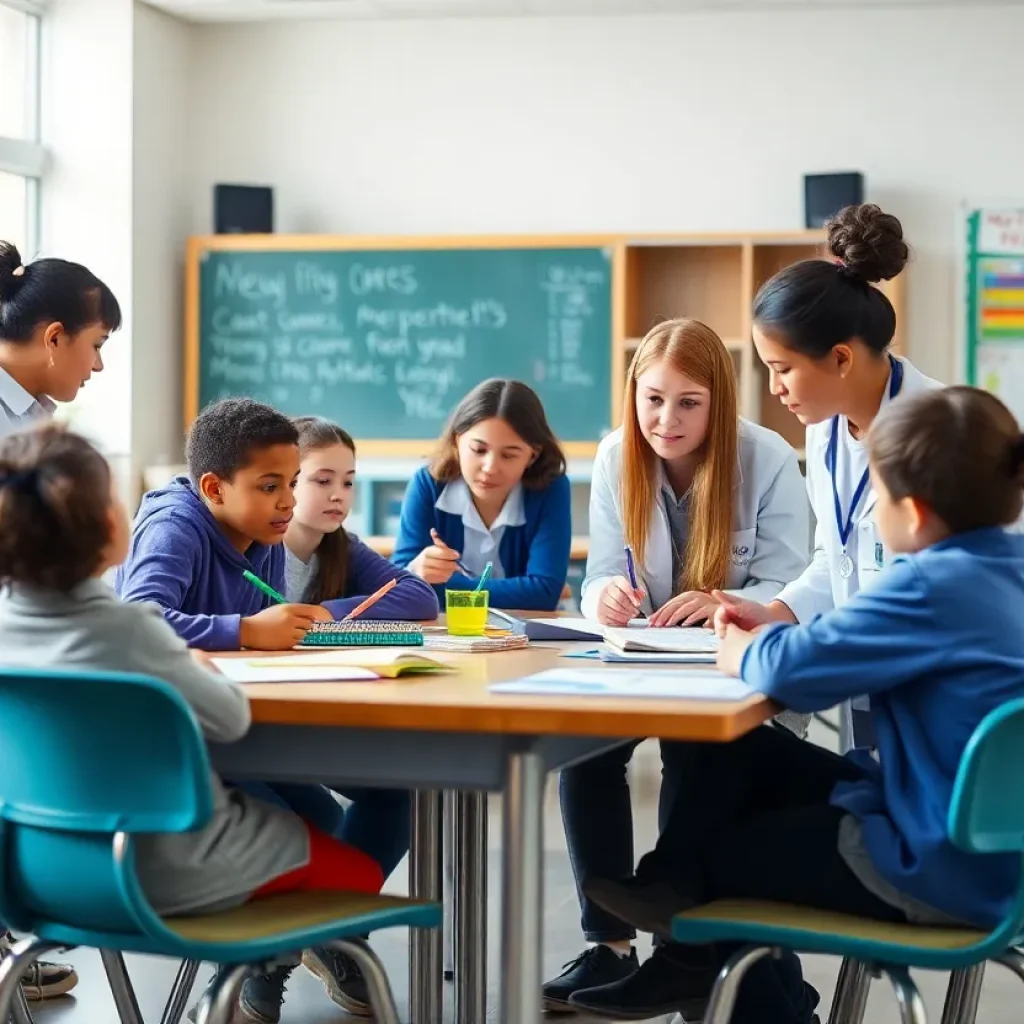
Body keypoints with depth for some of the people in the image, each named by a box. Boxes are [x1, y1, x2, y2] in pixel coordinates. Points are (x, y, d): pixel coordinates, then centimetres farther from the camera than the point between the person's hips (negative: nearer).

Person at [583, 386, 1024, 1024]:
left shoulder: (932, 585, -25)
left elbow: (794, 669, -24)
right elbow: (872, 644, 18)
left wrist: (746, 652, 0)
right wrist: (766, 634, 9)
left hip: (939, 869, -9)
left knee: (715, 854, 12)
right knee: (748, 756, 17)